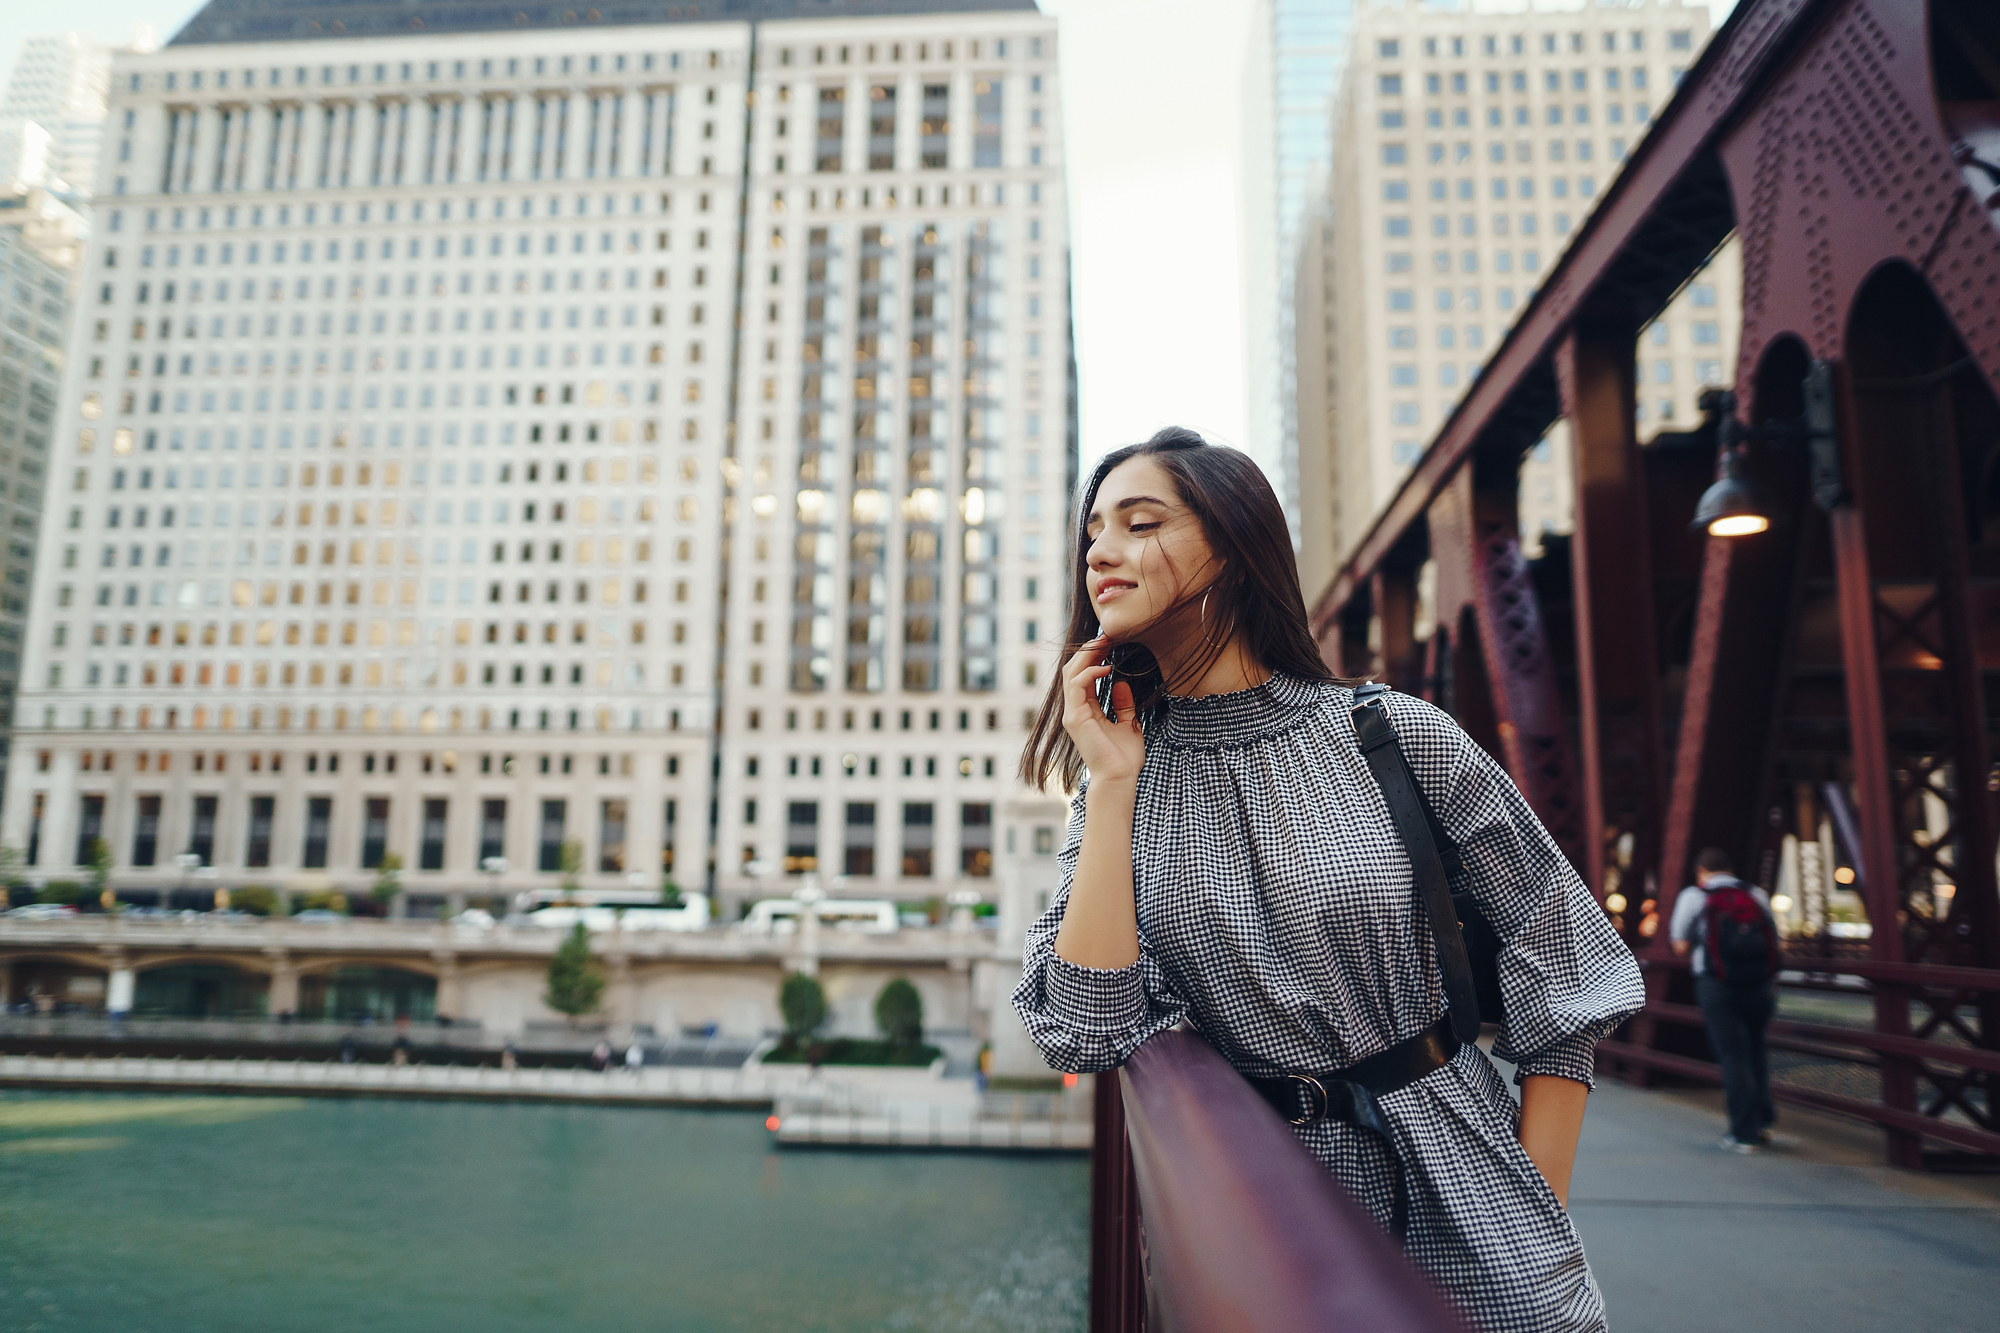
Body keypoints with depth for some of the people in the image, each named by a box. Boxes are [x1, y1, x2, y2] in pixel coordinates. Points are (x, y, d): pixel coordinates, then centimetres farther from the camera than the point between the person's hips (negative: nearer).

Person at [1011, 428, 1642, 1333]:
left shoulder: (1396, 738, -10)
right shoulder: (1119, 787, -3)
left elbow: (1562, 979, -4)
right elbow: (1085, 1033, -14)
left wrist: (1540, 1228, -7)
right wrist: (1110, 785, -16)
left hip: (1459, 1180, -1)